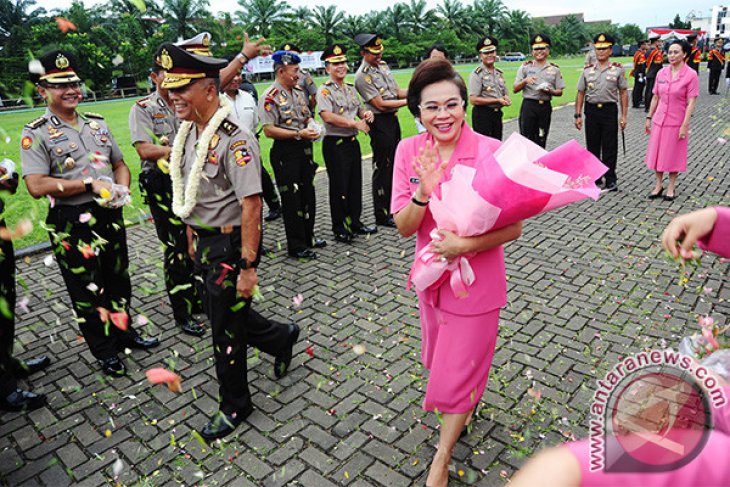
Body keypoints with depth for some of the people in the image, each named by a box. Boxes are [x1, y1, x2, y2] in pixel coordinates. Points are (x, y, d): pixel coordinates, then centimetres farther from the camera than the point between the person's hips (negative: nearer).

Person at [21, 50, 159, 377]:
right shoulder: (36, 134, -8)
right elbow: (36, 187, -18)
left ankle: (125, 333, 38)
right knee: (87, 292, 7)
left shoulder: (97, 123, 10)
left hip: (111, 216, 5)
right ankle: (105, 353, 23)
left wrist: (121, 189, -6)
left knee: (118, 280, 18)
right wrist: (90, 185, -18)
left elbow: (120, 164, 15)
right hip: (72, 225, -5)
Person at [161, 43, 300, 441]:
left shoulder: (234, 139, -22)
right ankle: (281, 338, 46)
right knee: (223, 315, 20)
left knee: (226, 329, 7)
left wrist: (248, 266, -26)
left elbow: (251, 205, -26)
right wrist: (193, 237, 18)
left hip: (230, 246, -8)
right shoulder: (189, 132, 6)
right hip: (204, 243, 8)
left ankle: (234, 407, 30)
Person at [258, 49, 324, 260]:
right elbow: (269, 130, -18)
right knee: (291, 198, 0)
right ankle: (296, 245, 12)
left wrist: (313, 128, 0)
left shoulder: (299, 92, 12)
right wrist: (299, 134, -19)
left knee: (308, 194, 15)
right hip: (286, 152, -8)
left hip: (305, 148, 8)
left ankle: (308, 237, 31)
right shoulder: (270, 97, -13)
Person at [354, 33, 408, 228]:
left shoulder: (383, 65, 11)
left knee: (394, 164, 16)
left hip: (393, 119, 8)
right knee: (382, 168, -2)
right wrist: (408, 101, -17)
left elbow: (397, 91, 12)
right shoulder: (362, 76, -14)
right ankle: (381, 215, 9)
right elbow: (380, 104, -18)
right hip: (380, 123, -8)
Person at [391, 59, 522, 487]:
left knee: (458, 372, 9)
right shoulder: (409, 151, -9)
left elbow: (514, 228, -15)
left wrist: (465, 244, -30)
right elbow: (405, 228, -11)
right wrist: (424, 191, -29)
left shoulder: (490, 152, -20)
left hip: (476, 281, -4)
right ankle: (468, 401, 62)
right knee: (440, 359, 27)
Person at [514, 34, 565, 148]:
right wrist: (525, 81, -14)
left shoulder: (554, 69, 10)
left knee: (541, 141, 8)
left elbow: (560, 92, 9)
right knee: (526, 139, -6)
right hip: (529, 106, -2)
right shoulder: (525, 67, 6)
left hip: (545, 107, 2)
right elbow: (515, 89, 3)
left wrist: (550, 91, -12)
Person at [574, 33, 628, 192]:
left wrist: (623, 116, -2)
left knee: (609, 147, -1)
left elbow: (623, 93, 3)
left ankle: (610, 180, 6)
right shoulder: (587, 70, 6)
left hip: (609, 110, -2)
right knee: (592, 146, 9)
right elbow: (580, 93, 8)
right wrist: (578, 115, 2)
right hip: (591, 110, 2)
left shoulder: (617, 69, 1)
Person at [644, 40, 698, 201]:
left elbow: (691, 102, -12)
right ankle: (658, 186, 23)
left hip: (677, 122, -4)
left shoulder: (691, 75, -9)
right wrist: (649, 118, 9)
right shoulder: (661, 73, 3)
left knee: (673, 156, 7)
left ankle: (671, 188, 20)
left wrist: (685, 125, -17)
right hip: (659, 120, 4)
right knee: (656, 154, 9)